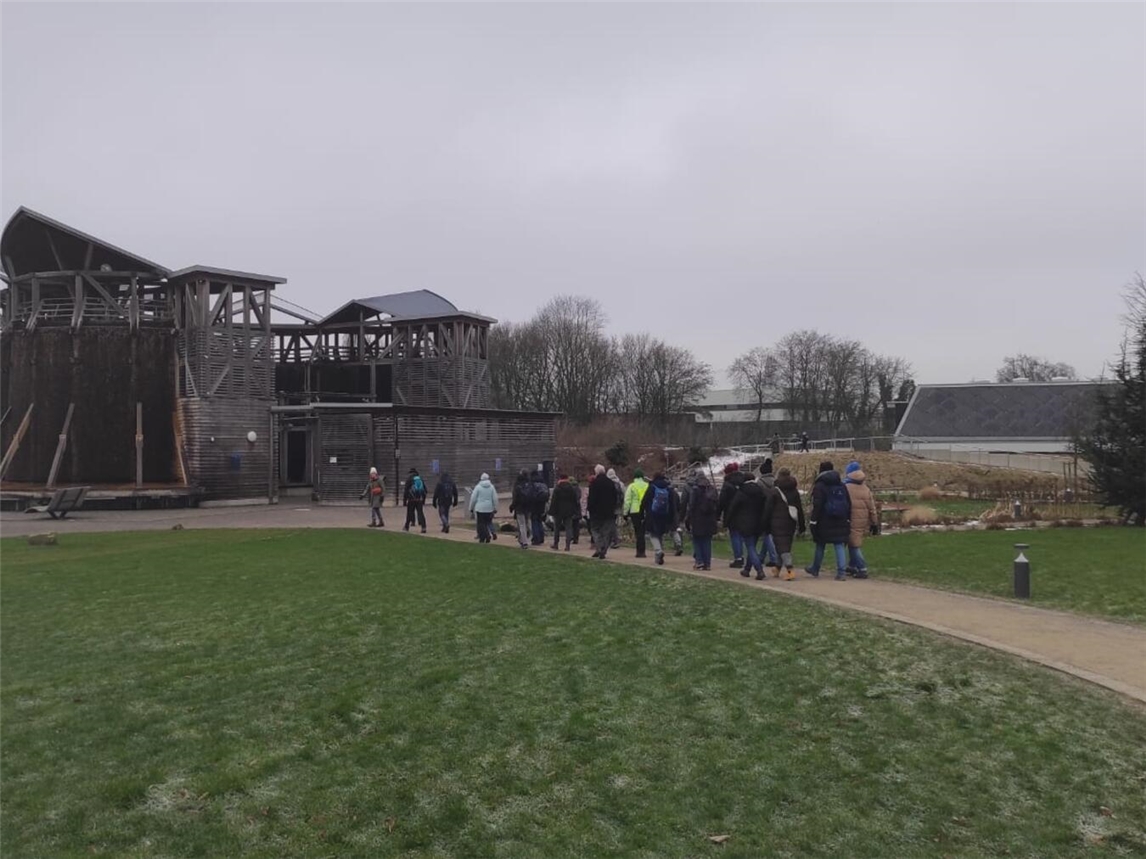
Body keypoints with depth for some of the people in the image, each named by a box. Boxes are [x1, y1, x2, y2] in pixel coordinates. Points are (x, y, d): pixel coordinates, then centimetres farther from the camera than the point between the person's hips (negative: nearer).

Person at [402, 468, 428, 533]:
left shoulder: (409, 479, -5)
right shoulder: (421, 479, 9)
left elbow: (406, 491, -8)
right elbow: (425, 490, 13)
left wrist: (404, 500, -3)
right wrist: (423, 499, 20)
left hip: (411, 499, -3)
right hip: (419, 500, 3)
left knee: (409, 513, 9)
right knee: (420, 513, 0)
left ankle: (406, 527, 21)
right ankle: (423, 527, -12)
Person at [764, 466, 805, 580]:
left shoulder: (775, 491, -7)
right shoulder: (795, 491, 6)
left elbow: (768, 510, -5)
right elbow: (800, 509, 9)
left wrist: (766, 526, 3)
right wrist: (802, 526, 14)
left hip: (778, 524, -5)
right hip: (791, 523, 6)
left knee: (782, 546, -7)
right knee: (786, 546, 17)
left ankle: (790, 571, -22)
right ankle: (778, 569, 31)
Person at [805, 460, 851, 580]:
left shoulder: (819, 486, -8)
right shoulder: (842, 485, 10)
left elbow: (816, 506, -13)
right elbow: (849, 504, 11)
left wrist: (813, 521, -10)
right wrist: (848, 520, 16)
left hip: (824, 522, -4)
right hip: (840, 522, 4)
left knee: (820, 546, 12)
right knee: (840, 546, 1)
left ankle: (815, 569, 26)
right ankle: (842, 572, -8)